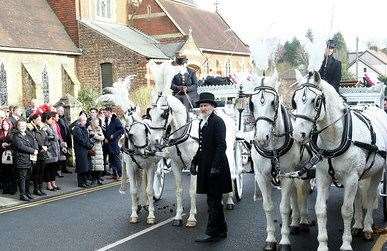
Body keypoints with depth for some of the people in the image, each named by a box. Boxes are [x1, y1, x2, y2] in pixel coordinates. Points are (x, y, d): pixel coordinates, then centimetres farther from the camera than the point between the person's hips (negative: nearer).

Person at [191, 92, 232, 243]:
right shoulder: (202, 122, 15)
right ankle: (221, 230, 27)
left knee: (213, 201, -3)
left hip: (215, 167, -9)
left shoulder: (217, 122, -12)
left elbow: (221, 146, -18)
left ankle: (213, 233, 4)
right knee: (214, 200, 16)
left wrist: (215, 166, -23)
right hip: (205, 166, 9)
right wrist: (194, 161, 13)